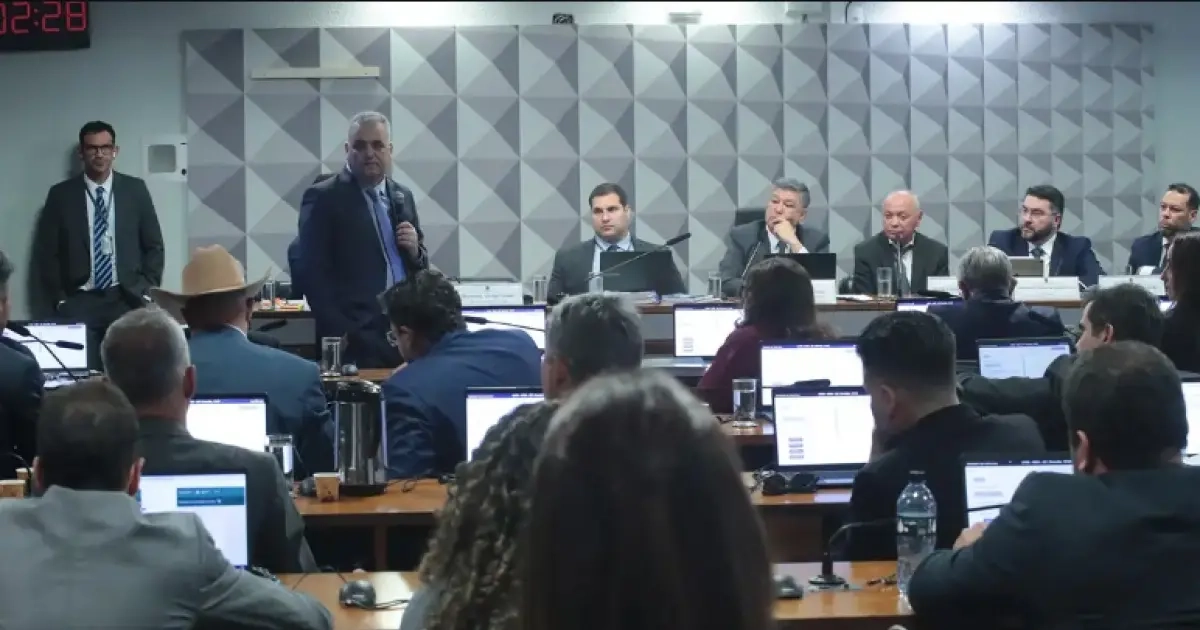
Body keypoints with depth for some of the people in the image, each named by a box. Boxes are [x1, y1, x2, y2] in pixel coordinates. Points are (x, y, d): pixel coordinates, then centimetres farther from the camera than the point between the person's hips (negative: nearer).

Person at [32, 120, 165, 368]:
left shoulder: (135, 189, 6)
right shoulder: (60, 194, 3)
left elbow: (154, 246, 10)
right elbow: (46, 253, 5)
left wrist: (146, 292, 1)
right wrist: (57, 302, -1)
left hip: (127, 300, 1)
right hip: (79, 303, 0)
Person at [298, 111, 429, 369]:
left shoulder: (403, 196, 15)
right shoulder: (323, 197, -3)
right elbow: (313, 273, -8)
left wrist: (415, 250, -2)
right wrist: (339, 333, -15)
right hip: (357, 338, -5)